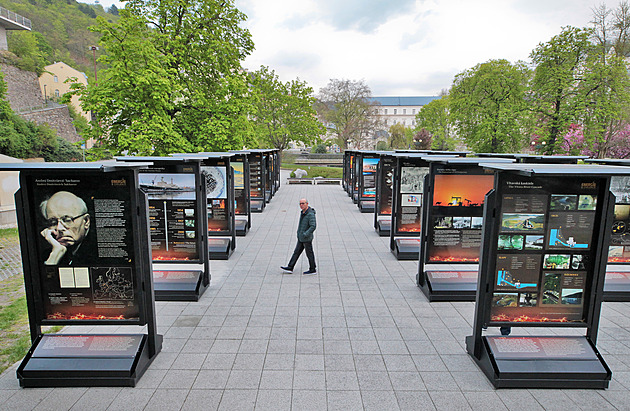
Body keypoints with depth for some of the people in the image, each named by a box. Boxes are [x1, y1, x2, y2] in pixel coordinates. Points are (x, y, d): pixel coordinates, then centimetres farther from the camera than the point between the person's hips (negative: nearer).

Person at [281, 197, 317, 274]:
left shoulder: (310, 214, -20)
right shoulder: (303, 213, 9)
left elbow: (313, 226, -26)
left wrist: (305, 234, -27)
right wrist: (299, 232, 19)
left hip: (307, 238, -9)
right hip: (301, 238, 9)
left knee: (309, 254, 3)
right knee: (296, 252, 11)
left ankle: (313, 270, 16)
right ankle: (290, 267, 15)